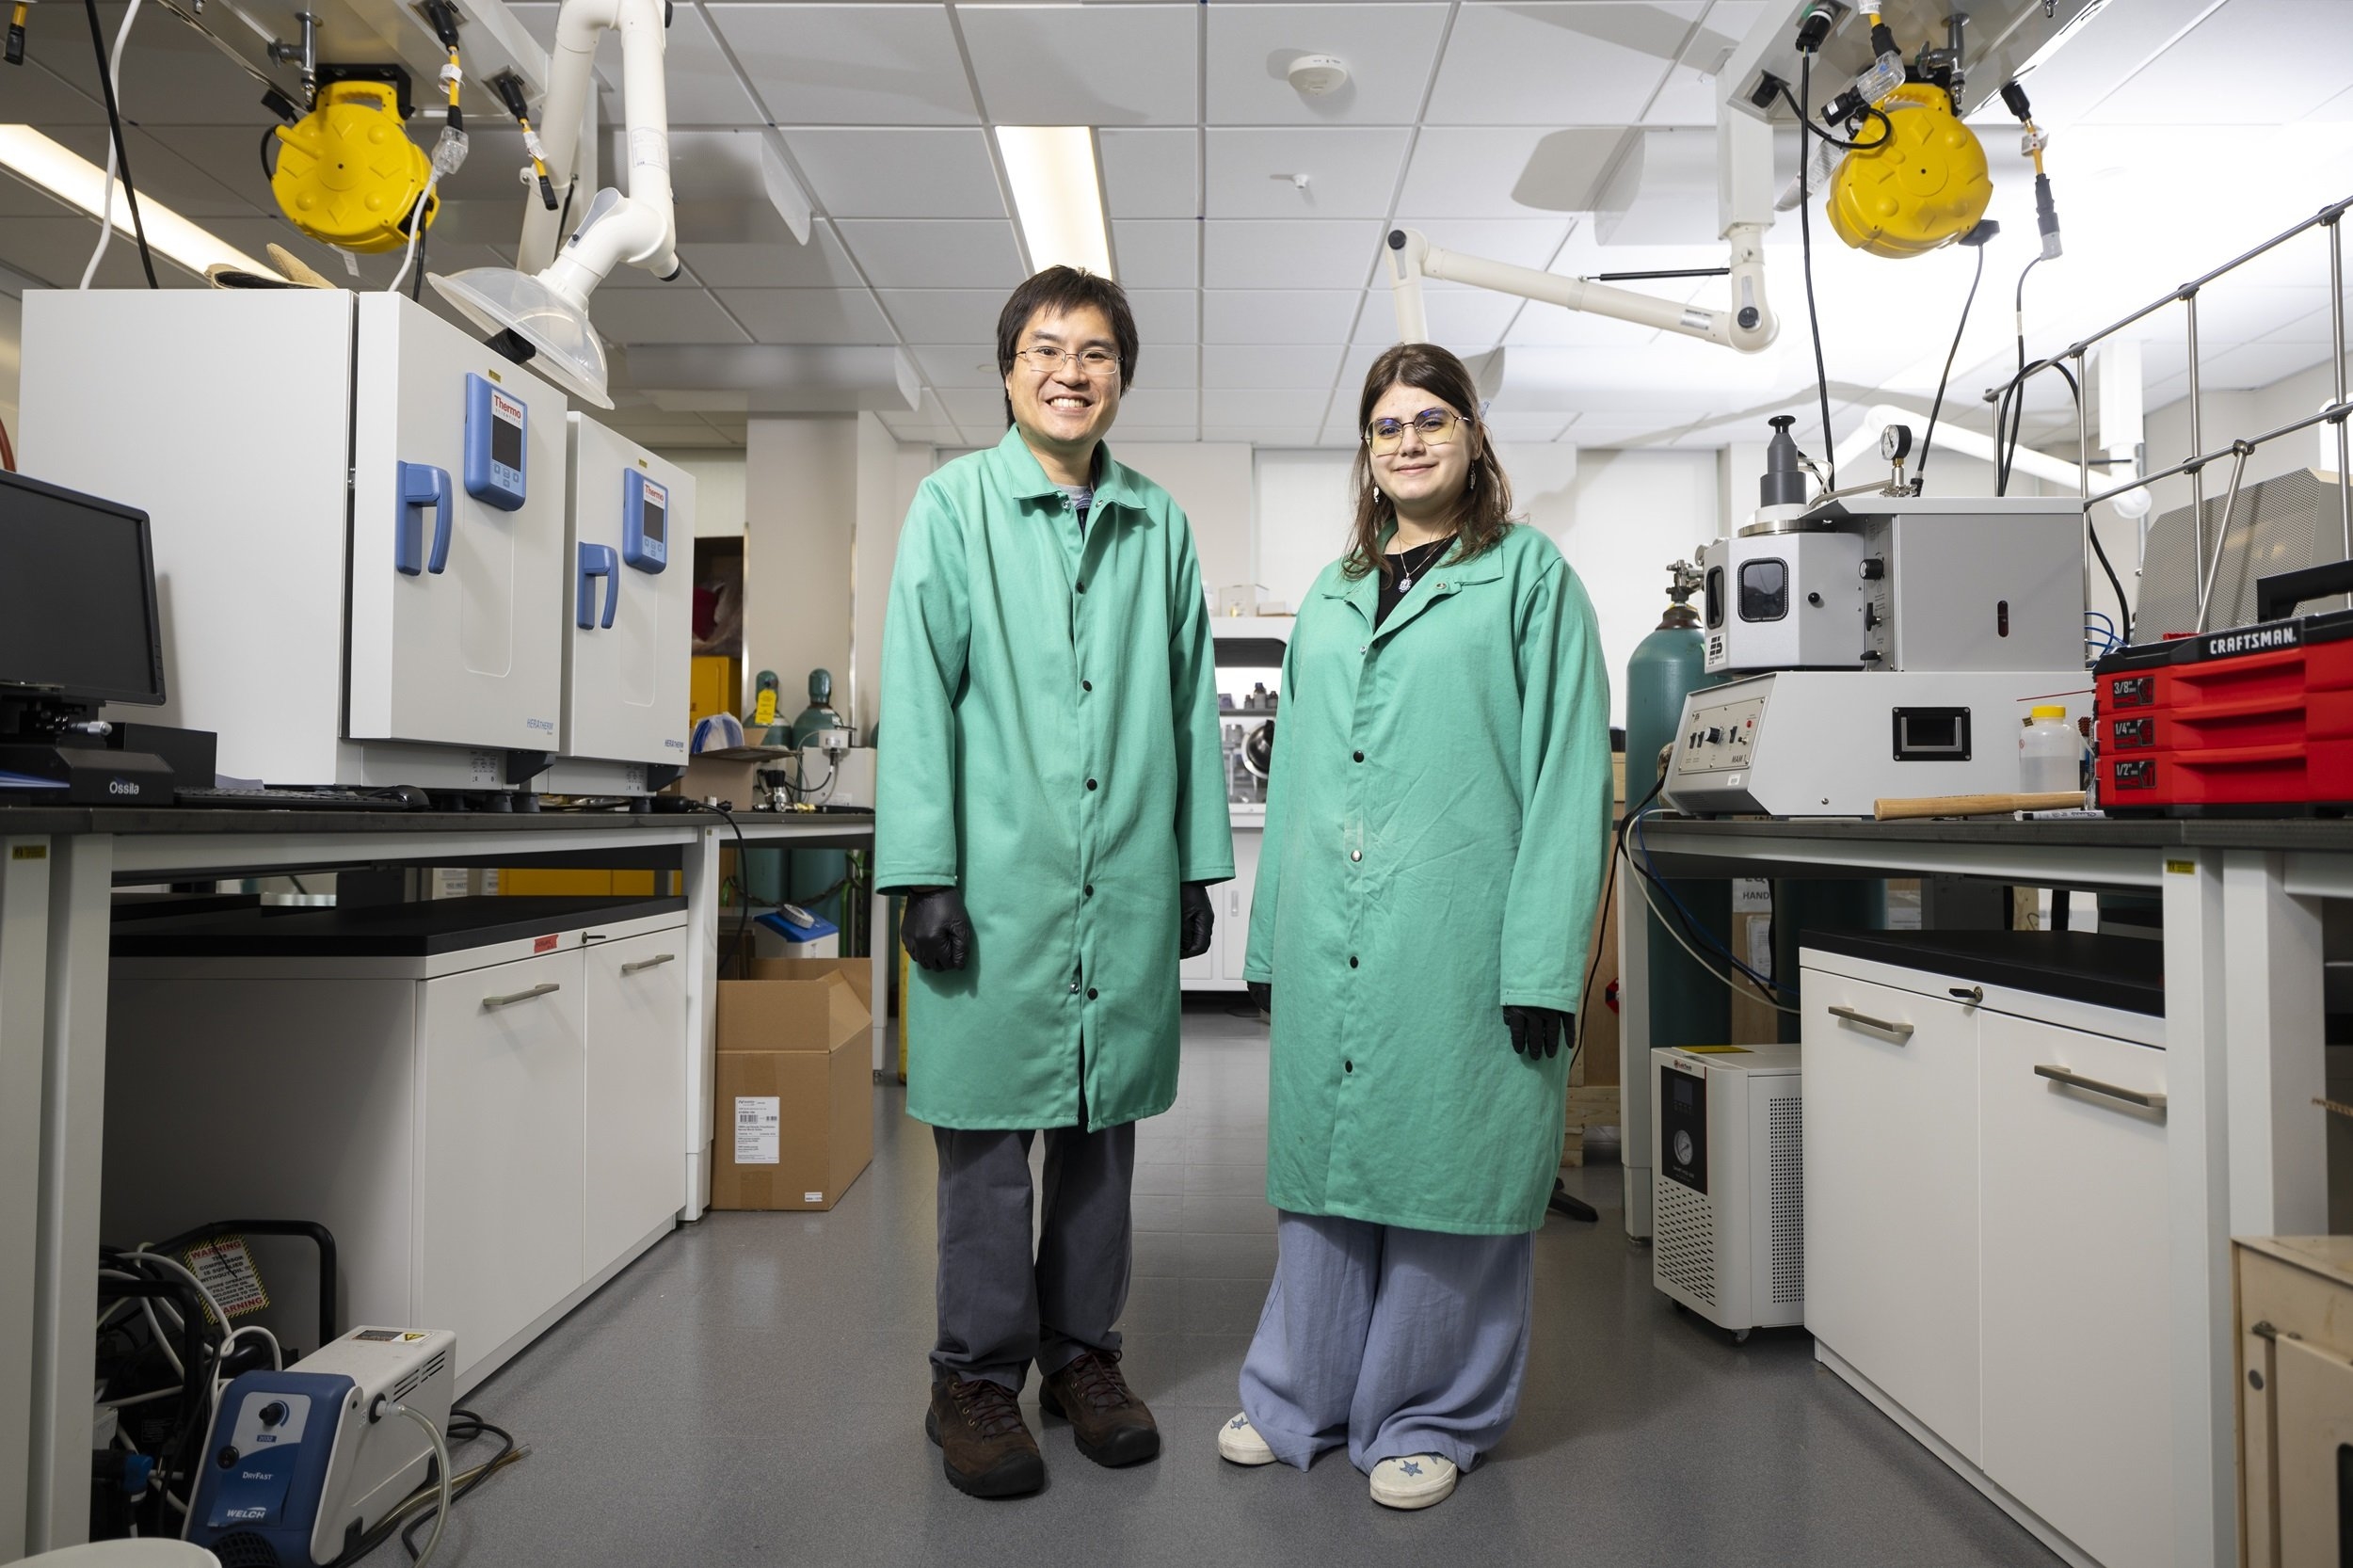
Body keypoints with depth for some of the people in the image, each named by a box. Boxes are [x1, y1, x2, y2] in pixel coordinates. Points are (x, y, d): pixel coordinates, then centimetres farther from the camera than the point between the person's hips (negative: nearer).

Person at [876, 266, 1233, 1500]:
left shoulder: (1158, 524, 12)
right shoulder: (954, 504, 2)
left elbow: (1192, 702, 13)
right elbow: (916, 694, -3)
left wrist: (1199, 862, 11)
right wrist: (924, 874, -9)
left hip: (1130, 886, 4)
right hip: (999, 878, -3)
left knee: (1105, 1128, 12)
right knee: (990, 1132, 3)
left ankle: (1082, 1352, 29)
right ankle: (976, 1376, 20)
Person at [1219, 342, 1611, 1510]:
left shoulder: (1529, 574, 1)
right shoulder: (1329, 595, 18)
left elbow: (1567, 772, -5)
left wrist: (1542, 960, -12)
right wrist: (1269, 938, 13)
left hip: (1456, 933, -4)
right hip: (1328, 937, 5)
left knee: (1444, 1172, 4)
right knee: (1320, 1157, 12)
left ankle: (1428, 1418, 24)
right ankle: (1301, 1399, 29)